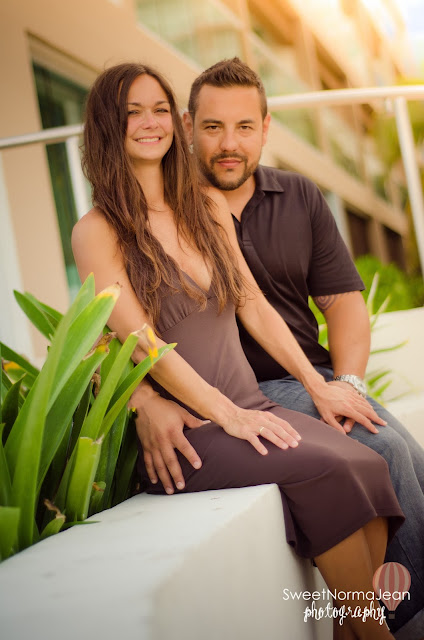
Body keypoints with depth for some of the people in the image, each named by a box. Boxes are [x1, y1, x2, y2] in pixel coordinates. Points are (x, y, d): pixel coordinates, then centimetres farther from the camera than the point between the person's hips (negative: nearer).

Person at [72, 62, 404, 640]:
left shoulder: (208, 207, 14)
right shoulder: (98, 232, -3)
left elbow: (254, 307, 14)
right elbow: (141, 342, -11)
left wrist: (318, 386, 5)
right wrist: (228, 415, -18)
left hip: (251, 407, 5)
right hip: (185, 430, -5)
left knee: (368, 463, -21)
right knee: (332, 470, -26)